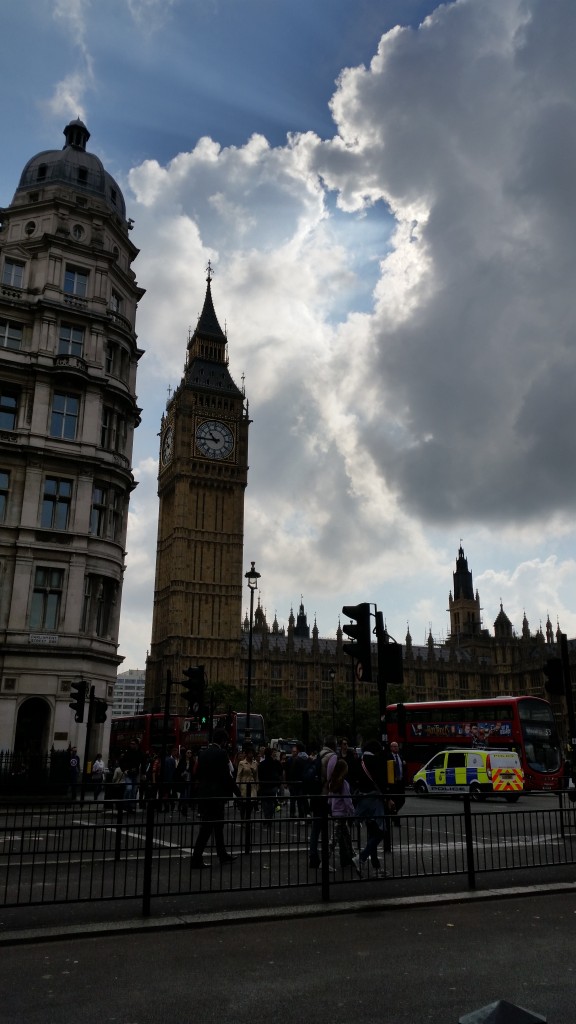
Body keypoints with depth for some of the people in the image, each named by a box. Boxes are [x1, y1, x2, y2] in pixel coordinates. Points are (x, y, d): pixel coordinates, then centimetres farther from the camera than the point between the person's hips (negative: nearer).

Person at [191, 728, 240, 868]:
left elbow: (197, 773, 12)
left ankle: (223, 855, 28)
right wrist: (237, 792, -6)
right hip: (216, 795, -8)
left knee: (217, 825, 18)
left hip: (204, 794, 8)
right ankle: (196, 859, -2)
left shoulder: (203, 752, 8)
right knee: (207, 826, -3)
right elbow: (226, 776, -16)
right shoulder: (221, 753, -14)